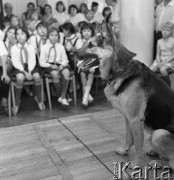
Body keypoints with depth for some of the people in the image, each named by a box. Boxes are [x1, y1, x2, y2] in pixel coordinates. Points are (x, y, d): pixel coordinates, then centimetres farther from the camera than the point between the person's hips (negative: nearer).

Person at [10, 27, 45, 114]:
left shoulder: (30, 47, 5)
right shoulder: (14, 48, 0)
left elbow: (32, 61, -3)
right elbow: (15, 62, -8)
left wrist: (29, 71, -20)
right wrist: (25, 72, -20)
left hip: (30, 67, 2)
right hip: (19, 68, -1)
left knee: (37, 76, -29)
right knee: (20, 78, -34)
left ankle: (39, 99, -5)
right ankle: (17, 102, -14)